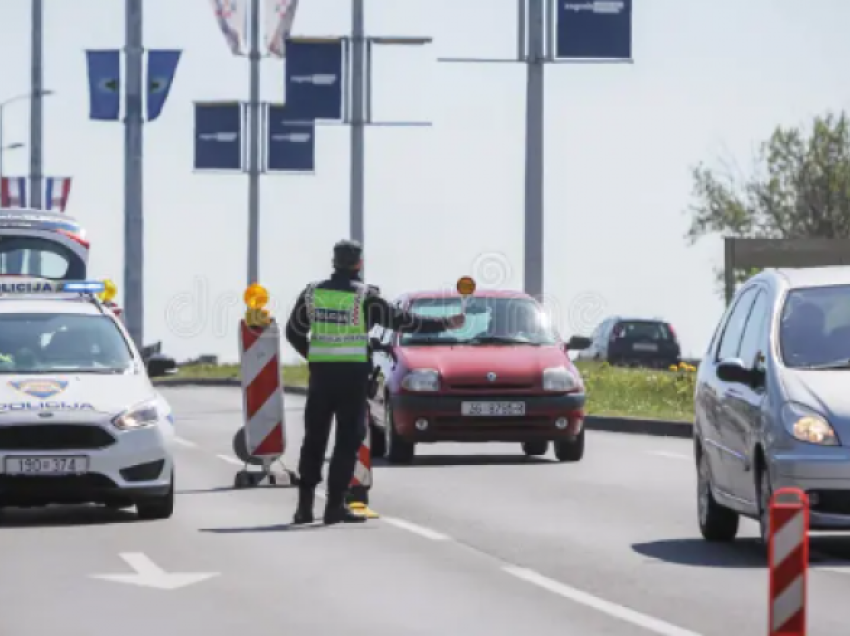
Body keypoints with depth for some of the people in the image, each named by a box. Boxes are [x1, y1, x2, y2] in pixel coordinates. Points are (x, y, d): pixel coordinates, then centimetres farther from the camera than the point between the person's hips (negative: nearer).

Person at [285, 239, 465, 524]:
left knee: (314, 438, 10)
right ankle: (335, 505, -6)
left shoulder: (312, 293, 6)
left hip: (320, 372, 4)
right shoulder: (364, 296, -5)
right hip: (352, 374, -4)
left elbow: (293, 332, 11)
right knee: (348, 439, 0)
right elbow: (400, 321, -3)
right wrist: (446, 324, 3)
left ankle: (305, 504, 9)